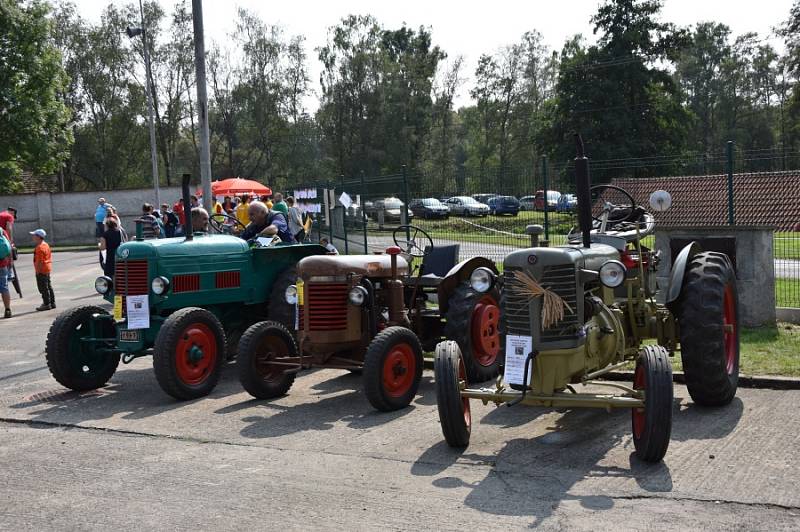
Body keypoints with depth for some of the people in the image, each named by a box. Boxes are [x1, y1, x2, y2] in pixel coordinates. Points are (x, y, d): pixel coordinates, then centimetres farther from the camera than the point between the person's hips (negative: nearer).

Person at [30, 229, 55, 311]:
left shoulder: (39, 248, -20)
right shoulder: (46, 245, 10)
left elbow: (40, 261, -22)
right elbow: (50, 257, 16)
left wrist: (38, 271, -18)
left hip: (42, 270, -10)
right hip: (48, 269, 10)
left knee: (43, 288, -3)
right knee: (49, 286, 15)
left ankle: (47, 304, 1)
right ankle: (52, 303, 21)